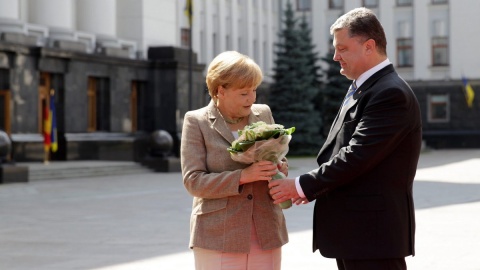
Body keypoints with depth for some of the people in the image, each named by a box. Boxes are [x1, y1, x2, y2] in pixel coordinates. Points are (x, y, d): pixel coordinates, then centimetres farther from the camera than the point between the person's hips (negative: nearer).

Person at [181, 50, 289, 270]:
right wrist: (243, 176, -20)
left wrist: (281, 168, -5)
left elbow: (280, 159, 20)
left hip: (266, 233, 4)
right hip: (219, 237, -4)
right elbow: (193, 181, -9)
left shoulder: (263, 114, 10)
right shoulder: (196, 121, -2)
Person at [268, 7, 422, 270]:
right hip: (351, 230, 10)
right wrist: (314, 187, 4)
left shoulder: (391, 94, -17)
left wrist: (302, 186, -14)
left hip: (374, 232, -10)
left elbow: (356, 156, -22)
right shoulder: (359, 91, 16)